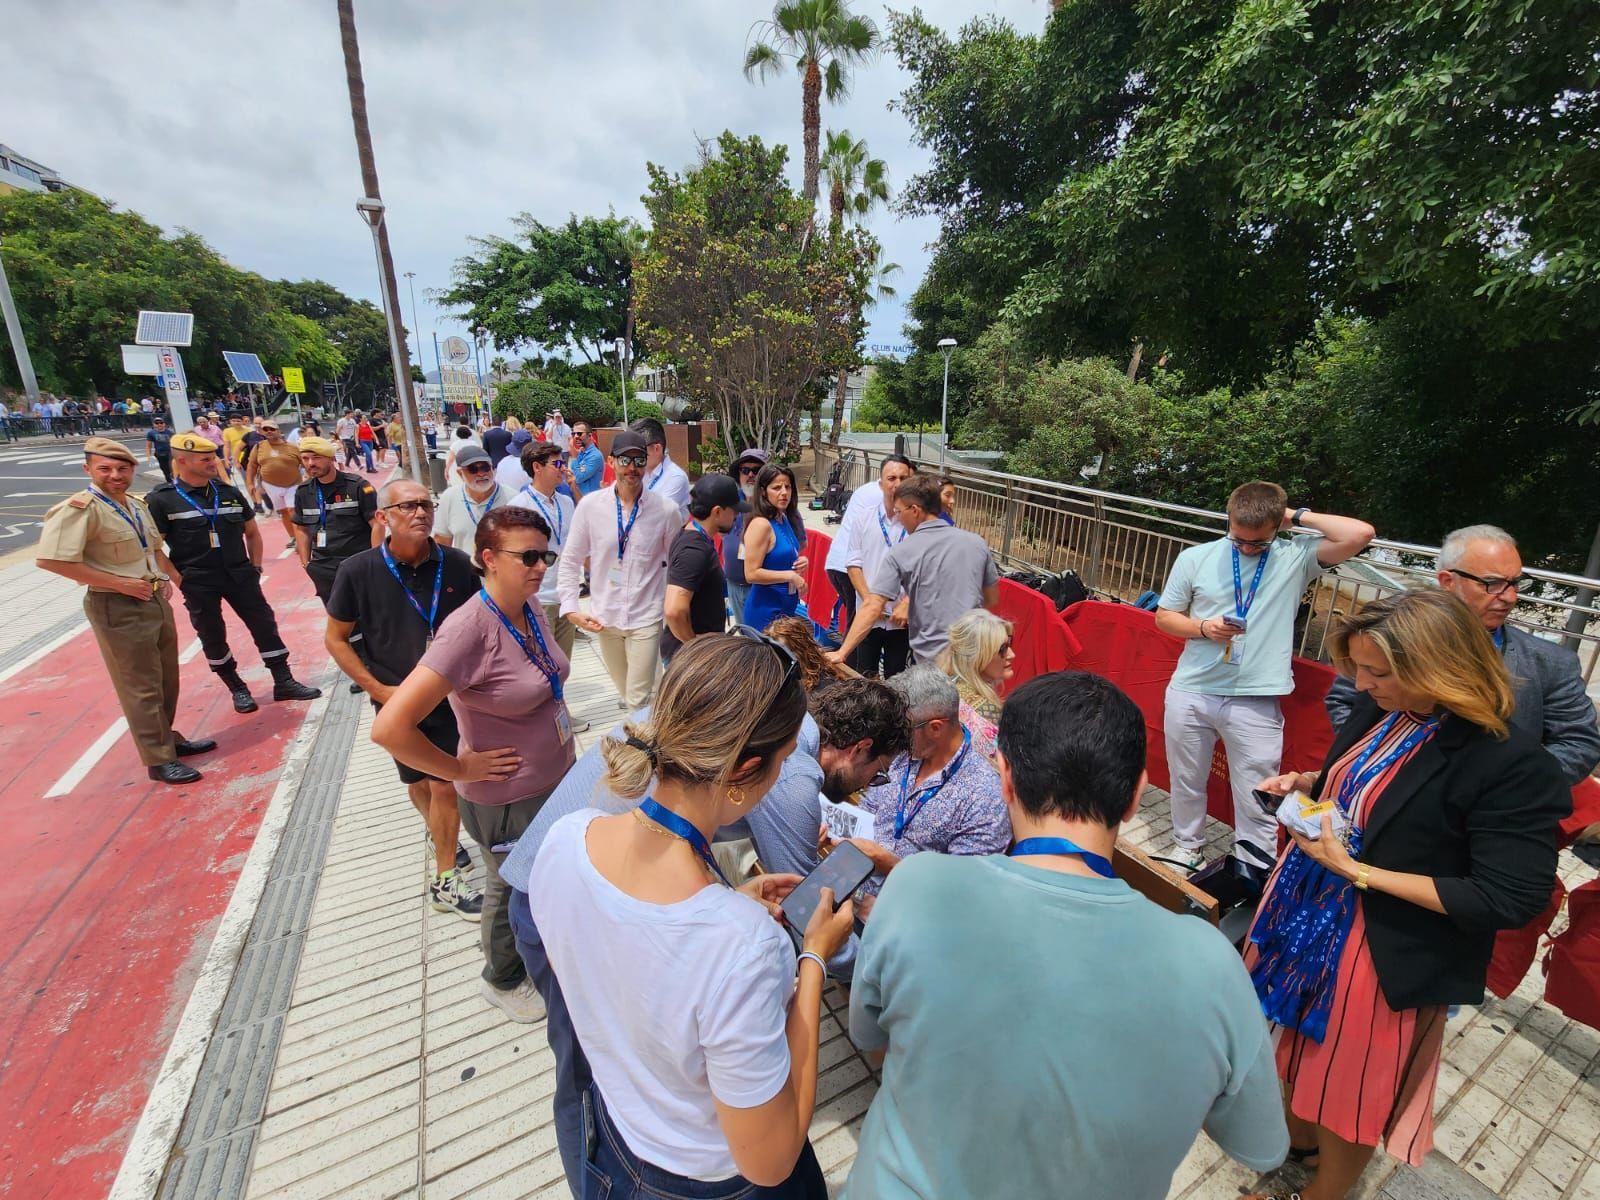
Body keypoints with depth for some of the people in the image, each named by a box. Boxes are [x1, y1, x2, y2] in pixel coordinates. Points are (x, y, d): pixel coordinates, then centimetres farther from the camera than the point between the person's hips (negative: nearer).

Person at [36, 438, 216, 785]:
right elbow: (51, 560, -22)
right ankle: (159, 759, 9)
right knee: (142, 687, -1)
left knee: (167, 680, 18)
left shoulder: (136, 504, 11)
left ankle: (168, 738, 34)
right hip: (118, 608, -8)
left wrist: (165, 576, 7)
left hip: (156, 600, 8)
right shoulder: (80, 508, -15)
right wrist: (120, 583, -20)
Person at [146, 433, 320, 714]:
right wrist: (179, 581, -11)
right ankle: (237, 689, 22)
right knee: (213, 636, 8)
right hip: (197, 583, -3)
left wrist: (255, 567, 9)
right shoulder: (161, 500, -6)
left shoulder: (229, 493, 6)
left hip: (239, 575, 3)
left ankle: (284, 682, 12)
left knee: (264, 625, 3)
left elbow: (252, 532, 16)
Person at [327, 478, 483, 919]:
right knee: (419, 784, 16)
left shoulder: (456, 564, -10)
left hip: (452, 696, 0)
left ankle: (445, 880, 30)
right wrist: (380, 690, -9)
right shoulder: (358, 572, -11)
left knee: (445, 785, 7)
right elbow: (336, 639, -2)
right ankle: (442, 837, 46)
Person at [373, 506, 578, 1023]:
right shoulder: (469, 629, -30)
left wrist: (560, 746, 8)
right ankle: (501, 980, 49)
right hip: (507, 800, -6)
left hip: (556, 779, 7)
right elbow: (390, 728, -33)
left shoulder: (530, 608, -6)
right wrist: (460, 769, -20)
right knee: (511, 890, 20)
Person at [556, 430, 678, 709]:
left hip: (646, 618, -2)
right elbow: (570, 560, 3)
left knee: (638, 701, -4)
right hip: (604, 618, 3)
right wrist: (570, 608, -5)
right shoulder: (590, 505, -4)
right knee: (625, 693, 19)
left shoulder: (665, 509, -7)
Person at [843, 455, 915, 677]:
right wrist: (868, 600, -6)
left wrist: (906, 604, -11)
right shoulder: (865, 518, 2)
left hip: (903, 617, -2)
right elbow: (853, 563, 3)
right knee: (864, 677, 12)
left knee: (896, 678, 12)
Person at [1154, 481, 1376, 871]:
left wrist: (1298, 516, -6)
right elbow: (1164, 616, 7)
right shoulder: (1196, 558, 1)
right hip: (1190, 691, 2)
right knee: (1186, 781, 19)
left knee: (1256, 798, 6)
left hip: (1255, 701, -2)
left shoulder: (1296, 557, 0)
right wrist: (1203, 628, -11)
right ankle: (1188, 847, 41)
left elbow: (1360, 534, -16)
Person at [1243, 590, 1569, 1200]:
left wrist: (1356, 872, -23)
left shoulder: (1513, 764, -24)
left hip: (1382, 950, -6)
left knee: (1351, 1086, 18)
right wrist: (1304, 782, -6)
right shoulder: (1380, 709, -5)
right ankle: (1298, 1133, 53)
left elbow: (1508, 899, -21)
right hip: (1306, 911, 6)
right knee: (1302, 1042, 26)